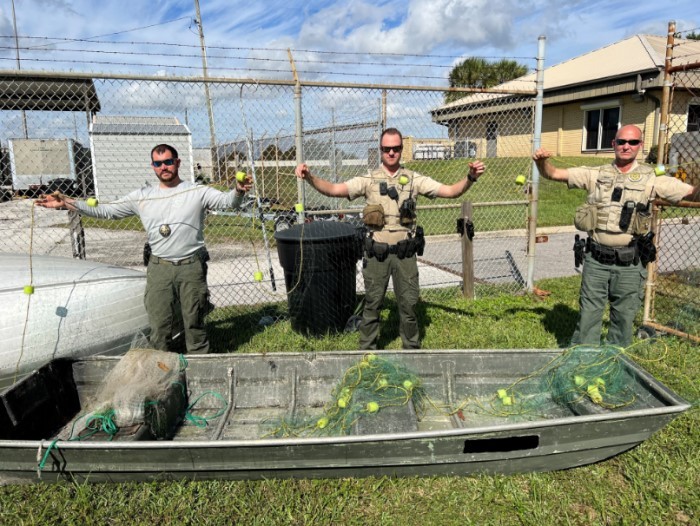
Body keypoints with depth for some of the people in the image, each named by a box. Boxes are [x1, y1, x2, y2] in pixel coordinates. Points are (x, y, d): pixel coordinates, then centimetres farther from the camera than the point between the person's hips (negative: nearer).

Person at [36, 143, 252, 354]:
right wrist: (66, 202, 3)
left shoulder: (197, 192, -1)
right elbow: (105, 211, 11)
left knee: (194, 322, 7)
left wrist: (238, 191, -36)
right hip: (159, 268, 3)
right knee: (159, 325, 9)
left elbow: (227, 201, -13)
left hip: (191, 267, -3)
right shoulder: (142, 197, 9)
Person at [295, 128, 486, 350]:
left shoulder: (414, 179, 1)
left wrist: (470, 178, -22)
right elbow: (333, 189, -11)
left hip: (405, 254, 1)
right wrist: (309, 177, -28)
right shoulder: (368, 180, -1)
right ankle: (367, 350, 27)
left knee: (409, 303, 11)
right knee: (372, 304, 10)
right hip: (377, 254, -1)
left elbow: (451, 191, -4)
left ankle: (412, 348, 30)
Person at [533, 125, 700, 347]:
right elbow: (553, 174, 3)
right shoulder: (596, 174, 4)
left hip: (629, 264, 0)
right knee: (588, 315, 8)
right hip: (596, 260, 1)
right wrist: (541, 161, -17)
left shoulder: (651, 178, 2)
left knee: (623, 317, 12)